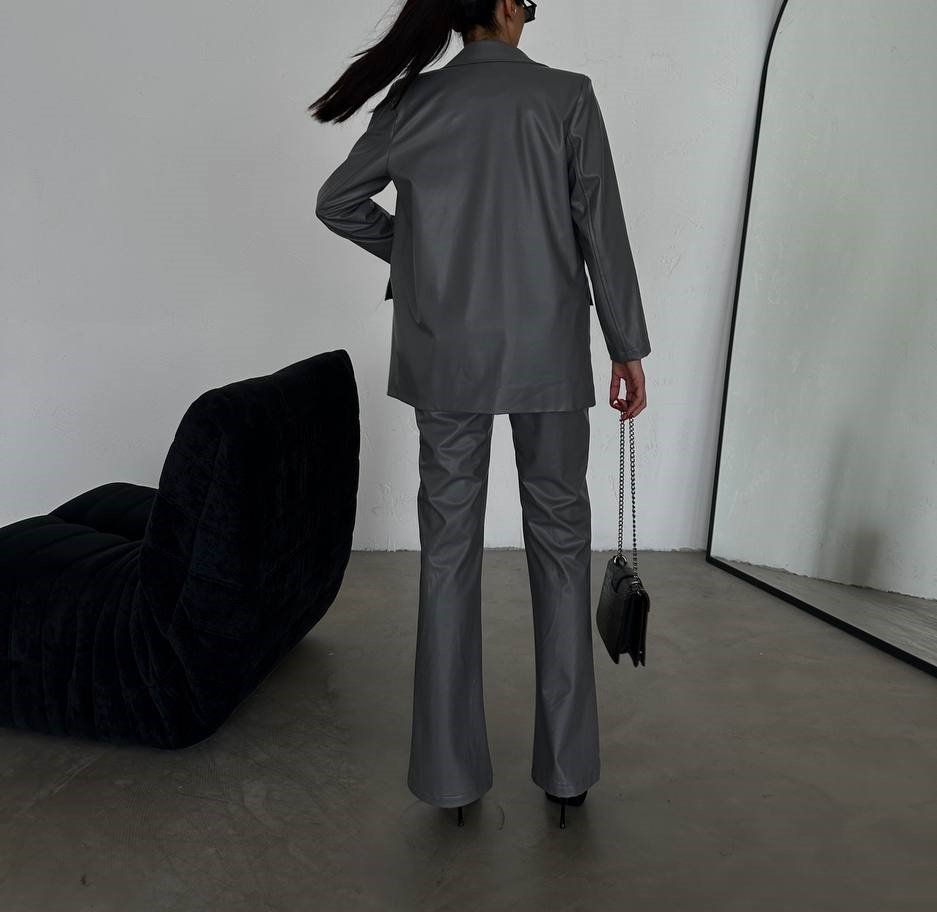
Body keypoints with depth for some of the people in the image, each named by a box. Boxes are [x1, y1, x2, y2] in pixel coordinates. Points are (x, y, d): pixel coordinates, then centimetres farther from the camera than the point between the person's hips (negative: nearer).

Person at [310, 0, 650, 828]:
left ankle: (452, 770, 14)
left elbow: (338, 202, 11)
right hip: (547, 352, -1)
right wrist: (628, 347, 2)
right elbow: (602, 229, -3)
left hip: (447, 356, 2)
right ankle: (567, 767, 15)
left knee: (449, 546, 6)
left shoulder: (414, 100, 7)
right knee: (560, 539, 8)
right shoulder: (568, 95, 0)